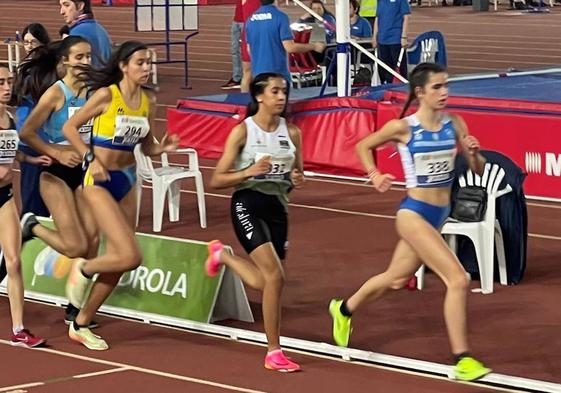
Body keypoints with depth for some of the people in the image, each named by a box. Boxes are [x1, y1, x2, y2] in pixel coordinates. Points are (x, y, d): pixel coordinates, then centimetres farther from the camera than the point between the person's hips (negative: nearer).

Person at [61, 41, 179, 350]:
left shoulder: (148, 102, 5)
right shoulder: (107, 95, -14)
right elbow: (69, 128, -8)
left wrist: (163, 148, -7)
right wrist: (91, 159, -17)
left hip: (128, 180, 7)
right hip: (100, 182, -7)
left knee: (116, 260, 8)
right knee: (131, 257, -17)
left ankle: (81, 325, 22)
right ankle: (83, 269, 13)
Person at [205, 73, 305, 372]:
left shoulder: (291, 132, 6)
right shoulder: (243, 131, -6)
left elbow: (297, 173, 21)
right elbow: (216, 180, -6)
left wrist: (296, 179, -4)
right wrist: (249, 171, -22)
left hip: (278, 207, 5)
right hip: (248, 204, -5)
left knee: (263, 283, 5)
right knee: (274, 276, -19)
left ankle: (222, 255, 36)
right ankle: (274, 352, -9)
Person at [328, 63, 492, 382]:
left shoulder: (454, 124, 0)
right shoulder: (403, 128, -12)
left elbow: (479, 169, 3)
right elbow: (364, 146, 5)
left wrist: (475, 153, -18)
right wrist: (375, 175, -10)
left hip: (439, 215, 7)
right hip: (414, 214, -7)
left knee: (397, 278, 24)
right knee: (458, 279, -19)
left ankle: (344, 310, 50)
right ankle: (463, 360, -13)